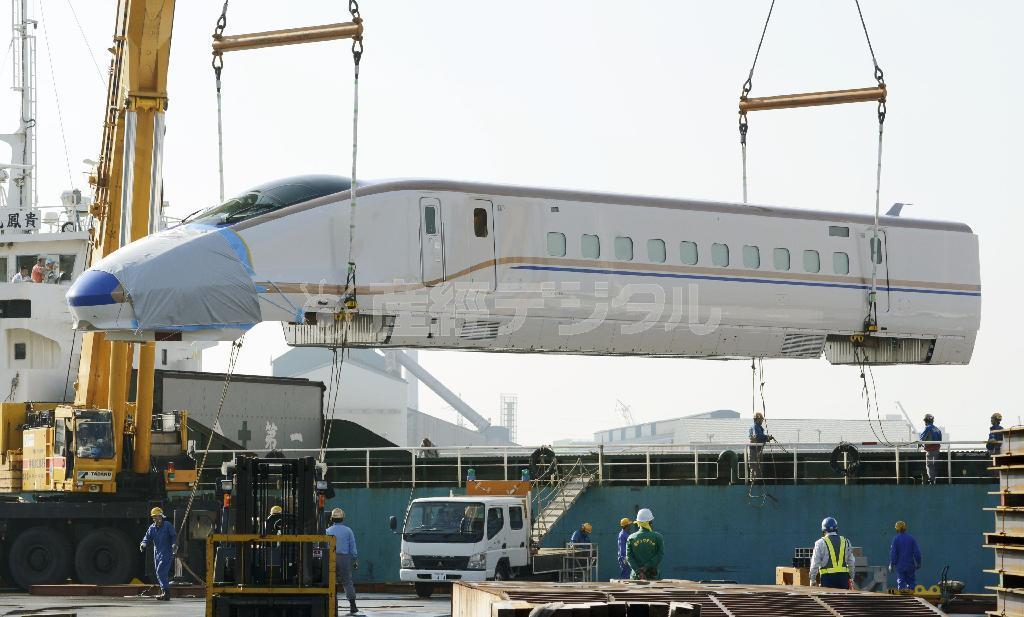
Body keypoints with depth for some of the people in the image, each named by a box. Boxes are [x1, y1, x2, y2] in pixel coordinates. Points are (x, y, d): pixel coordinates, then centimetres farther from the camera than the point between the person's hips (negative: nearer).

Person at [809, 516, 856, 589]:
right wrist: (851, 578, 22)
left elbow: (815, 563, -2)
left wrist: (812, 580, 4)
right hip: (843, 577, 3)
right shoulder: (845, 542, 10)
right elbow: (851, 562, 14)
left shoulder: (821, 543, -1)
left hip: (828, 576, -3)